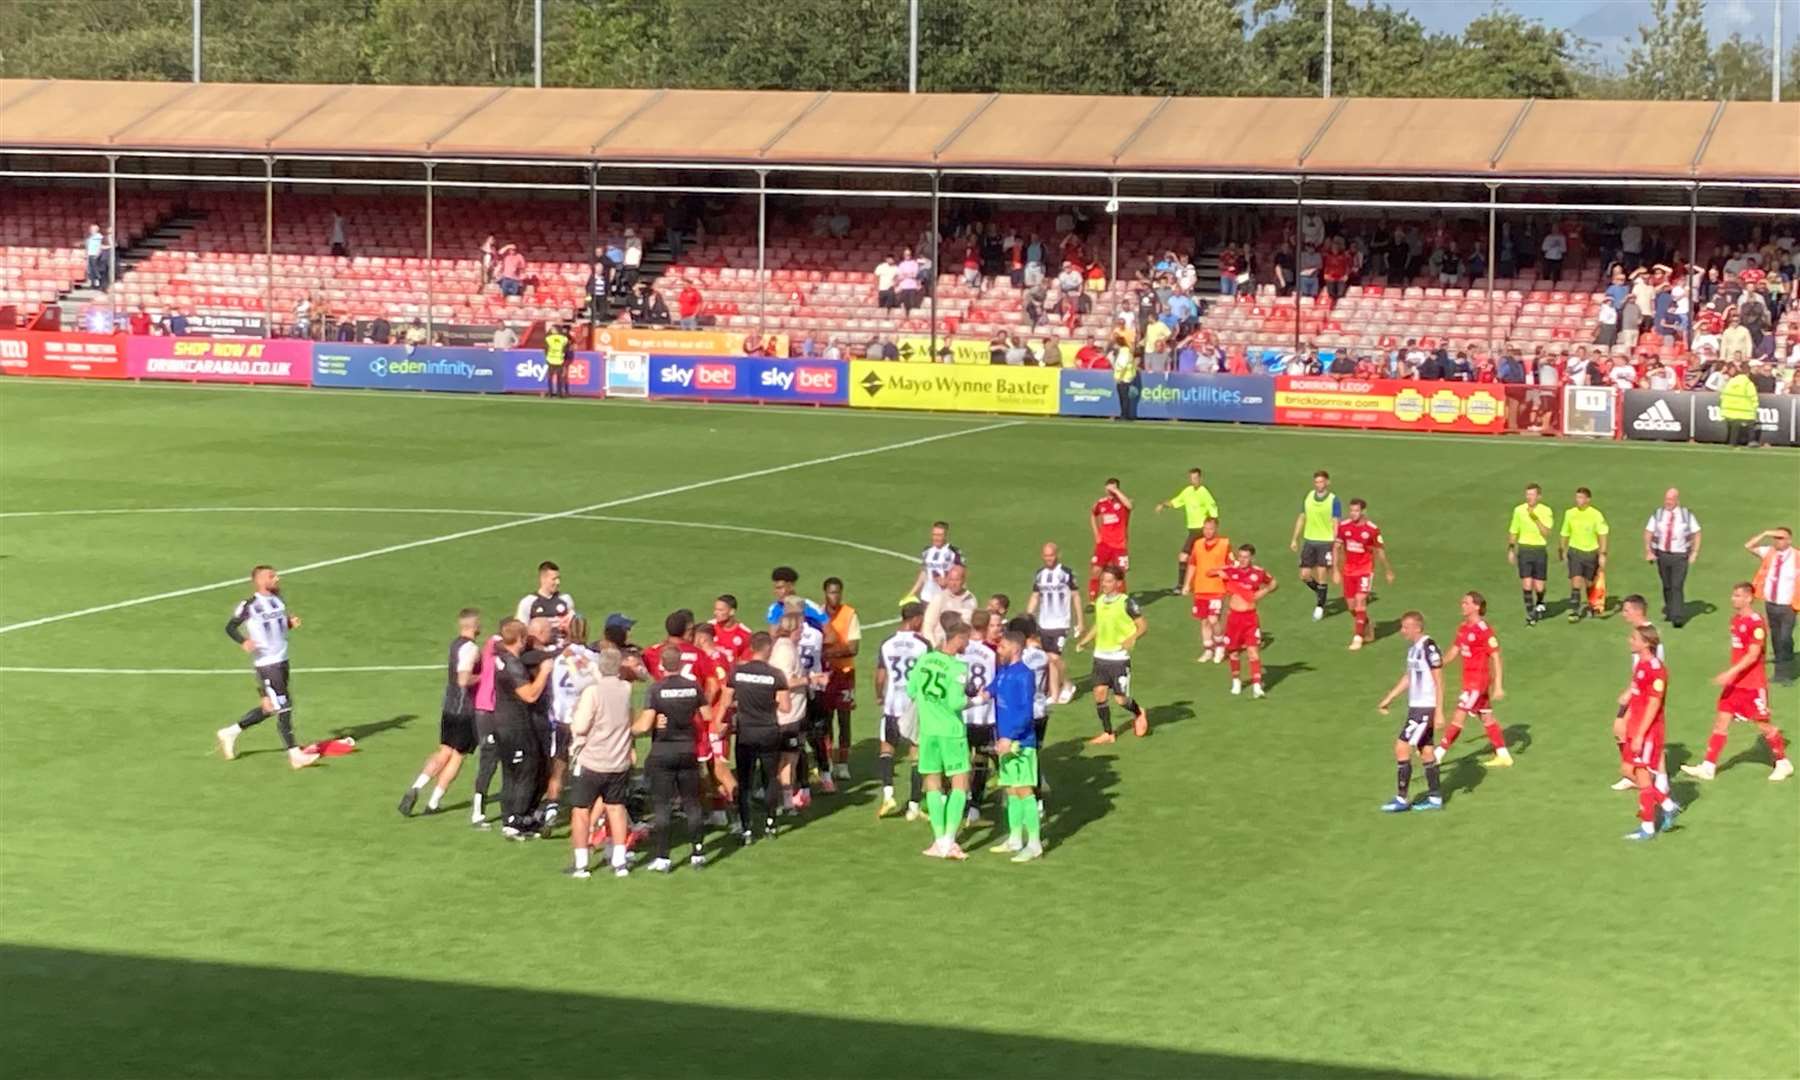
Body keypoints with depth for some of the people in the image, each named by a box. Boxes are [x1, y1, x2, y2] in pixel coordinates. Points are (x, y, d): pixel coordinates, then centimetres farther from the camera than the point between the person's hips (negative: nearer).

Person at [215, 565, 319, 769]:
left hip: (281, 661, 8)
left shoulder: (278, 600, 9)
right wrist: (243, 642, -23)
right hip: (266, 664, -8)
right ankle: (294, 754, -6)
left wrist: (291, 623, 1)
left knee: (269, 708, 16)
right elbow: (230, 627, -5)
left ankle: (230, 732, 31)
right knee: (282, 707, -9)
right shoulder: (250, 606, -12)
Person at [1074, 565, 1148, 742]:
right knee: (1099, 692, -2)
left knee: (1120, 698, -1)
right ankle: (1107, 733, 10)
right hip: (1100, 656, 5)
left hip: (1119, 657, -5)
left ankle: (1139, 713, 31)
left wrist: (1132, 638, -26)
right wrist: (1085, 640, 11)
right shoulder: (1099, 601, 7)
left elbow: (1143, 625, -8)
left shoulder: (1126, 602, -12)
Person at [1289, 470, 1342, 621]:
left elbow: (1336, 524, -8)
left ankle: (1320, 606, 14)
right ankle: (1320, 592, 31)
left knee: (1322, 576, -4)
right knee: (1305, 575, 2)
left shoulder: (1333, 501, -8)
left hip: (1326, 542, -4)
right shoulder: (1308, 497, 5)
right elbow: (1302, 518, 14)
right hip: (1309, 541, 4)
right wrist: (1295, 539, 13)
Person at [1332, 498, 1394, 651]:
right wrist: (1335, 570, 3)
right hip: (1348, 570, 4)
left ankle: (1358, 637, -11)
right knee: (1351, 605, 7)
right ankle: (1367, 629, 33)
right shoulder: (1343, 526, -3)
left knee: (1360, 600, -16)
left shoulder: (1372, 529, -10)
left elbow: (1380, 551, 0)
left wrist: (1388, 571, 9)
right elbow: (1336, 548, 6)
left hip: (1365, 570, -4)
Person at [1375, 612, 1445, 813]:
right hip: (1415, 706, 9)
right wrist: (1389, 699, 23)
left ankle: (1402, 799, -1)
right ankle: (1435, 798, 21)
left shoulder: (1429, 648, -18)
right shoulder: (1413, 647, 10)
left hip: (1426, 708, -9)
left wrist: (1439, 712, -19)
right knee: (1425, 751, 13)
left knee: (1402, 748, -8)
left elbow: (1439, 682, -17)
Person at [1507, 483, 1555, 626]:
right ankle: (1530, 614, 2)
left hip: (1540, 550, -1)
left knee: (1539, 586, 2)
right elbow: (1513, 532, 13)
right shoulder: (1519, 510, 2)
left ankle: (1539, 604, 35)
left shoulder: (1546, 511, -4)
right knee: (1526, 584, -10)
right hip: (1524, 550, 1)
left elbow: (1546, 533, -14)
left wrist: (1536, 518, -23)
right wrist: (1511, 550, 9)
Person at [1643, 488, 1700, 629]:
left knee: (1677, 586, -13)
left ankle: (1677, 617, -15)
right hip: (1662, 554, 3)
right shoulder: (1658, 514, 2)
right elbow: (1648, 533, 6)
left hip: (1679, 556, -3)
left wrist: (1695, 553, -4)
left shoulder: (1687, 515, -1)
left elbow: (1696, 534, 5)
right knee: (1666, 586, 12)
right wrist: (1648, 551, -4)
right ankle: (1670, 609, 32)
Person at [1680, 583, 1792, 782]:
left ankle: (1783, 764, 23)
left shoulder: (1757, 623, -18)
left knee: (1764, 725, 5)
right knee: (1721, 721, 2)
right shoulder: (1736, 619, 8)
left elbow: (1753, 655, -24)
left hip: (1753, 685, -8)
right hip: (1735, 683, 8)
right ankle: (1708, 767, 2)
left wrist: (1731, 673, -30)